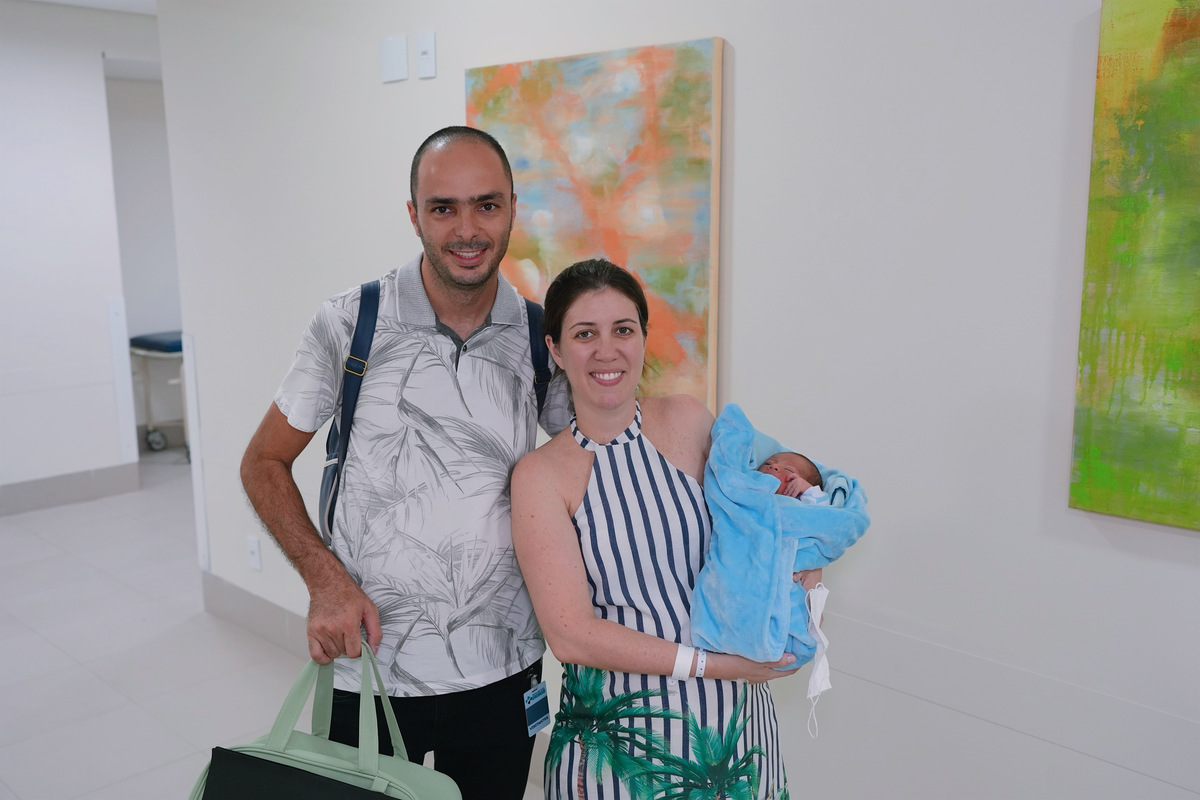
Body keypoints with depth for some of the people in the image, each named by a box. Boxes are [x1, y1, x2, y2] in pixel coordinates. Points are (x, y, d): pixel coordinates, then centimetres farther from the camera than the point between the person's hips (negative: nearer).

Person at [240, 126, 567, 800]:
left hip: (502, 668, 2)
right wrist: (327, 581, -12)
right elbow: (264, 464, 0)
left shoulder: (541, 339, -3)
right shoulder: (351, 325, -8)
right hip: (371, 662, -1)